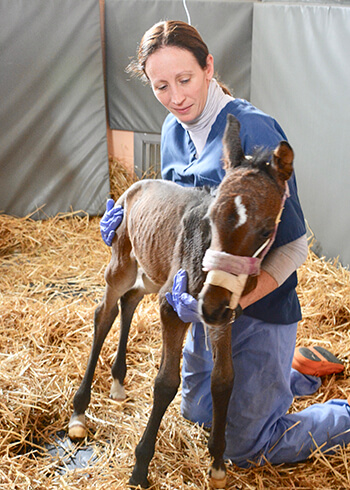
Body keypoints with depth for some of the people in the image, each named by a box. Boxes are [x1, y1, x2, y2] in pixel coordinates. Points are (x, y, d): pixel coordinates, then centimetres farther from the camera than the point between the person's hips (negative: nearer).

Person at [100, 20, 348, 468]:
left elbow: (293, 244, -22)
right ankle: (295, 367, 41)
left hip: (259, 306, -8)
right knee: (199, 411, 26)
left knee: (244, 448, 3)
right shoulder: (173, 130, 0)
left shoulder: (254, 130, -23)